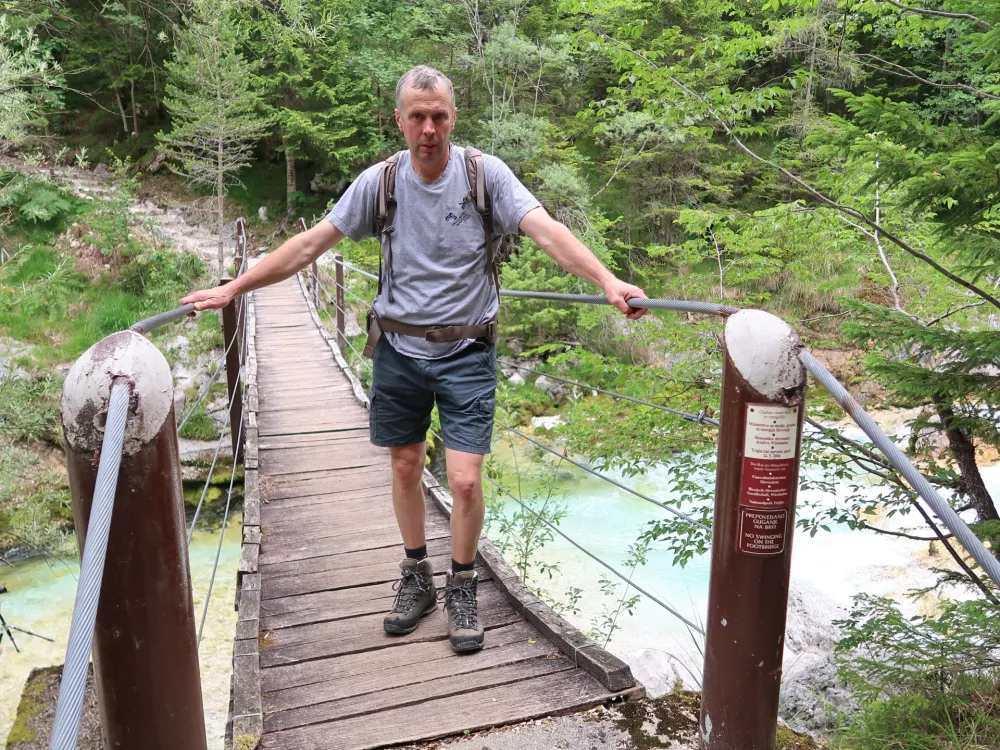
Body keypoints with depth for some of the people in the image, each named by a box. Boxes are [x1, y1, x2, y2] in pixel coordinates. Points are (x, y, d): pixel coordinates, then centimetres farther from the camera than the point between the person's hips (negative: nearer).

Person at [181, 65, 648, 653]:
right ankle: (416, 578, 35)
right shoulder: (380, 181, -2)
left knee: (465, 480, -5)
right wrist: (232, 289, 0)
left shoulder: (486, 173, -8)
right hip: (399, 349, 3)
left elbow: (547, 230, -20)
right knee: (405, 467, 13)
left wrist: (607, 280, -36)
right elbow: (311, 244, 1)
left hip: (467, 352, -2)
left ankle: (462, 589, 21)